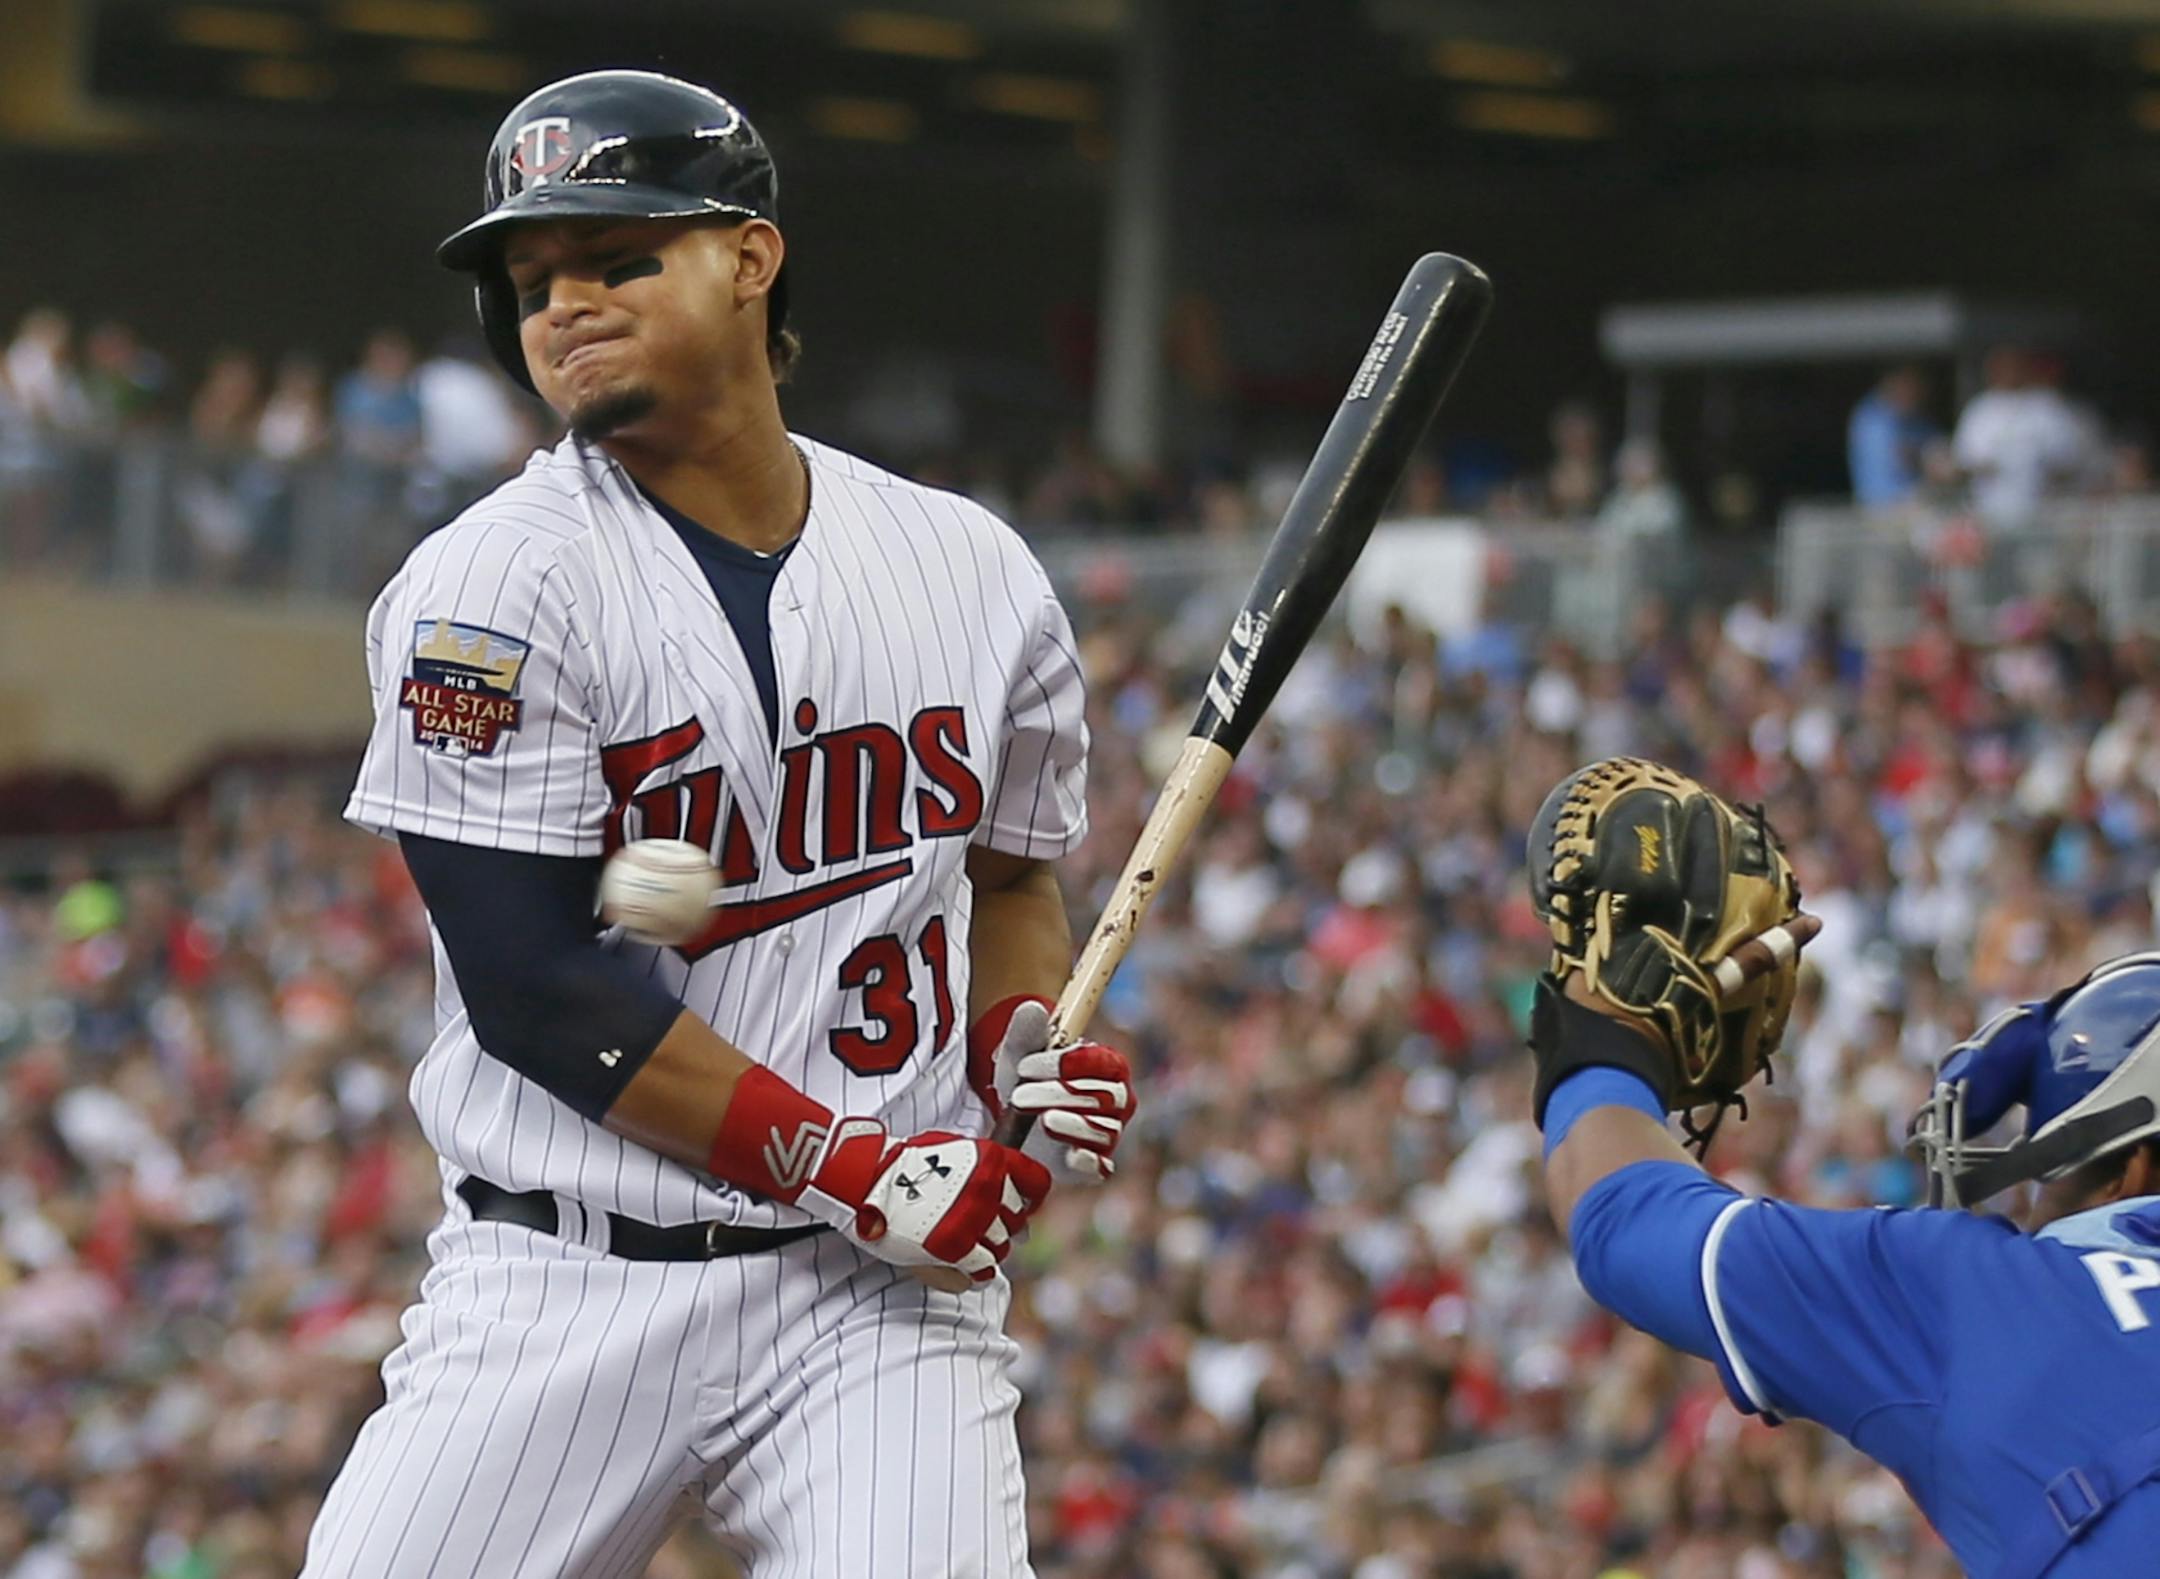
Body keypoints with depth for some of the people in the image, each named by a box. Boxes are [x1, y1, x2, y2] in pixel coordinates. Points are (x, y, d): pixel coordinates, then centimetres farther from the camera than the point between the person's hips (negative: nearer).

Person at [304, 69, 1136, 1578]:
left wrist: (1030, 1055, 2)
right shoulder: (492, 591, -6)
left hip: (886, 1294, 2)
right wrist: (843, 1165, -15)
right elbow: (539, 983, -12)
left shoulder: (973, 572, 7)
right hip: (568, 1284, -2)